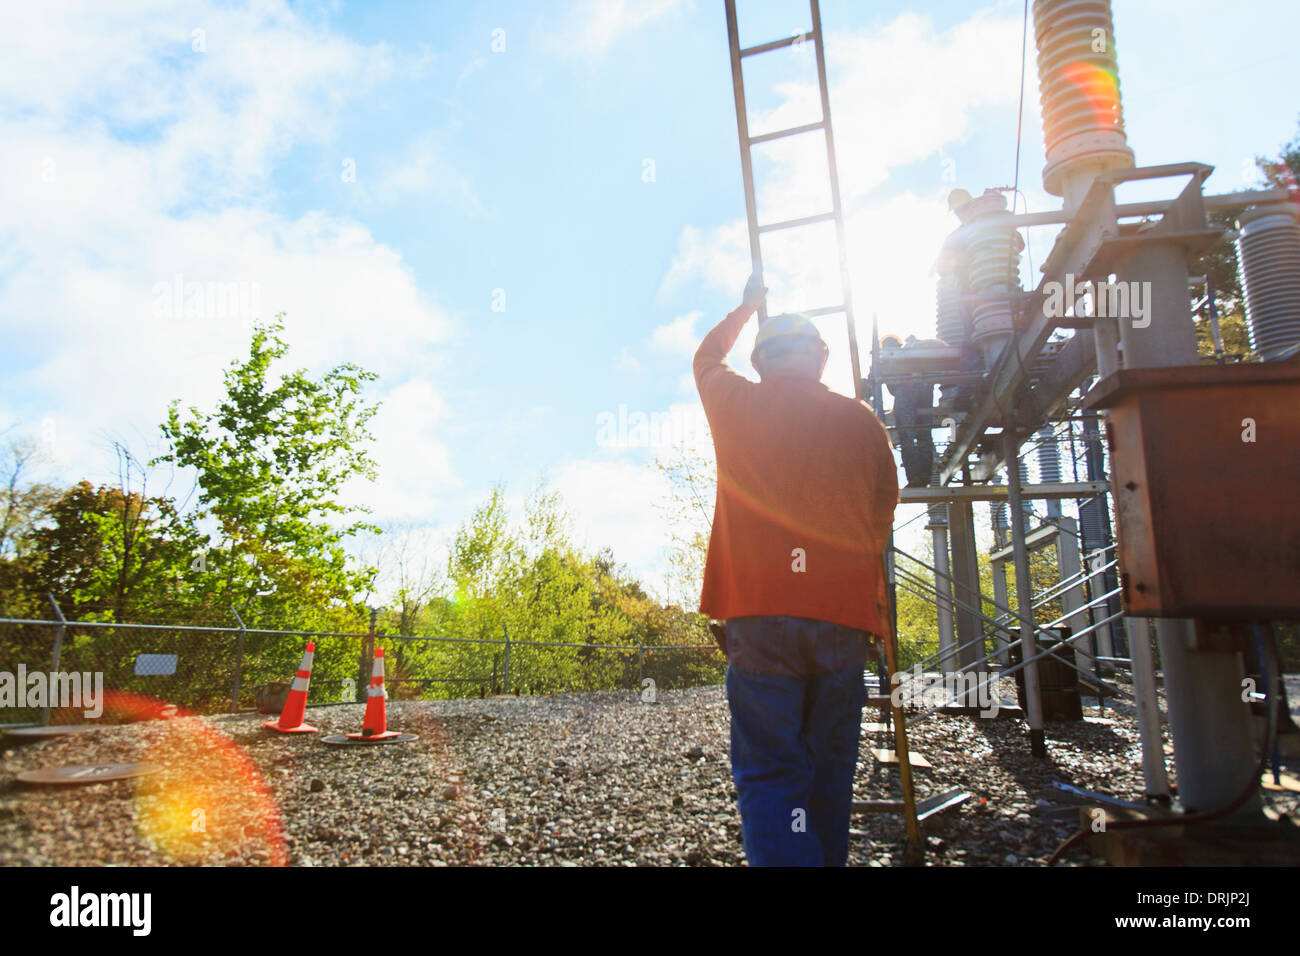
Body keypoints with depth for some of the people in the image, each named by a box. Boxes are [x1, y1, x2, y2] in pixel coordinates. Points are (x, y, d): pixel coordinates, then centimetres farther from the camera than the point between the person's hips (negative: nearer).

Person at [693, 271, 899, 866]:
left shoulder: (735, 405, 7)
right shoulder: (860, 420, 10)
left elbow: (706, 358, 29)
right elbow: (883, 511, 14)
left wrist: (748, 305, 44)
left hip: (759, 614, -2)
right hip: (844, 615, 2)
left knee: (769, 777, -4)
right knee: (828, 773, 12)